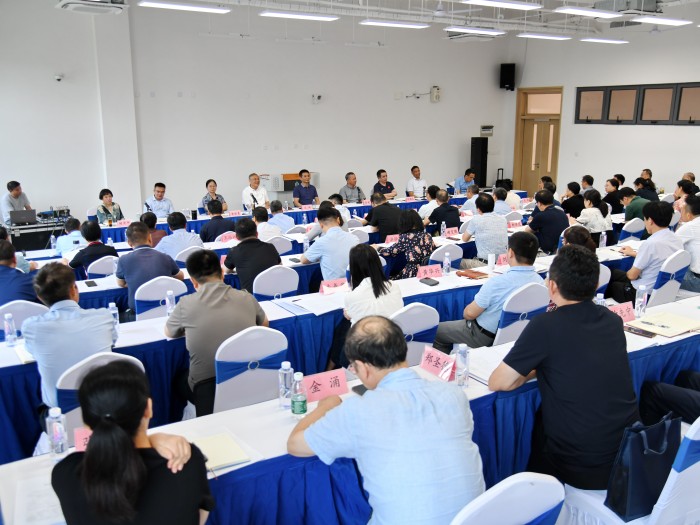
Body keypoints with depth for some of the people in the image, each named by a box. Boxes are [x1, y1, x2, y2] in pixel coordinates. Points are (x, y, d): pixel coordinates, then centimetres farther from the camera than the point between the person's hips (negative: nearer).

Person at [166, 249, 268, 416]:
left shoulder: (186, 304, -5)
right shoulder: (246, 298, 0)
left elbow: (168, 332, 17)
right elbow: (264, 324, 22)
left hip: (207, 389, -3)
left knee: (180, 379, 30)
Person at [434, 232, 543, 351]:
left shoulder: (497, 282, -31)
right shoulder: (539, 281, -12)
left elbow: (470, 314, -20)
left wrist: (467, 310, 4)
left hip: (486, 338, -7)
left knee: (438, 330, 14)